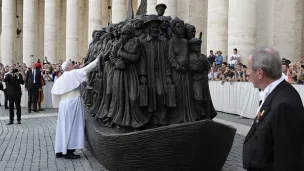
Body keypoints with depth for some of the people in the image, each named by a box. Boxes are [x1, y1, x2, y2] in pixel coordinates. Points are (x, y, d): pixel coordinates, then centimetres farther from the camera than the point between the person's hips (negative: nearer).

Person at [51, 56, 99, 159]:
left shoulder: (59, 79, 11)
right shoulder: (73, 74, -7)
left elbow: (54, 94, 12)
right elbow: (86, 69, -12)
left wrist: (57, 105, 21)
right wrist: (97, 60, -5)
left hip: (63, 104, 7)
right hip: (73, 103, -7)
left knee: (64, 127, 12)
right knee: (72, 127, -3)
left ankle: (60, 151, 17)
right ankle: (68, 152, -3)